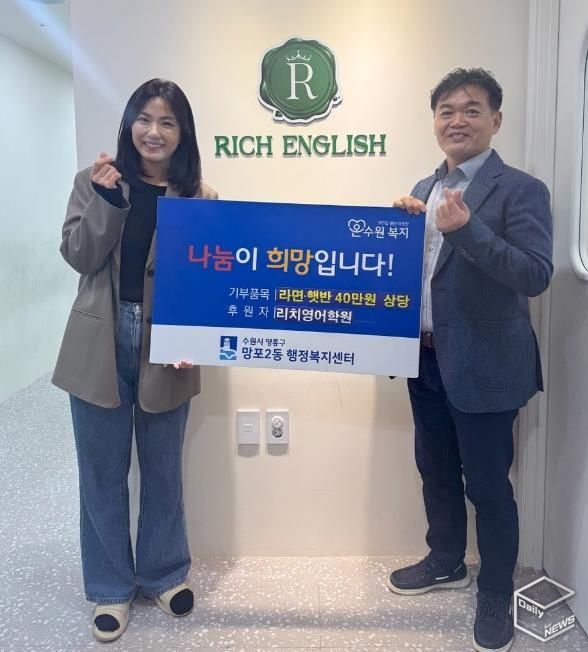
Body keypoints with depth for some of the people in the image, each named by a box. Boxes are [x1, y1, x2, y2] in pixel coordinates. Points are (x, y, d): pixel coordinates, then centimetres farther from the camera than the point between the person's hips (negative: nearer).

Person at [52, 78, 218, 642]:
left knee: (163, 469, 14)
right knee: (103, 471, 10)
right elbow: (79, 258, -5)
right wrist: (109, 198, -17)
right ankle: (111, 587, 30)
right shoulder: (94, 181, 3)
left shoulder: (199, 197, 2)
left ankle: (163, 573, 36)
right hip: (100, 349, 0)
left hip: (163, 350, 0)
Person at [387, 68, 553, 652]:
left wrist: (465, 227, -29)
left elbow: (535, 276, -20)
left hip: (483, 365, -6)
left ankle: (496, 597, 28)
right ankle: (446, 563, 42)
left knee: (487, 484, 6)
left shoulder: (520, 189, -10)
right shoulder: (426, 189, 11)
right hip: (427, 358, 7)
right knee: (435, 470, 20)